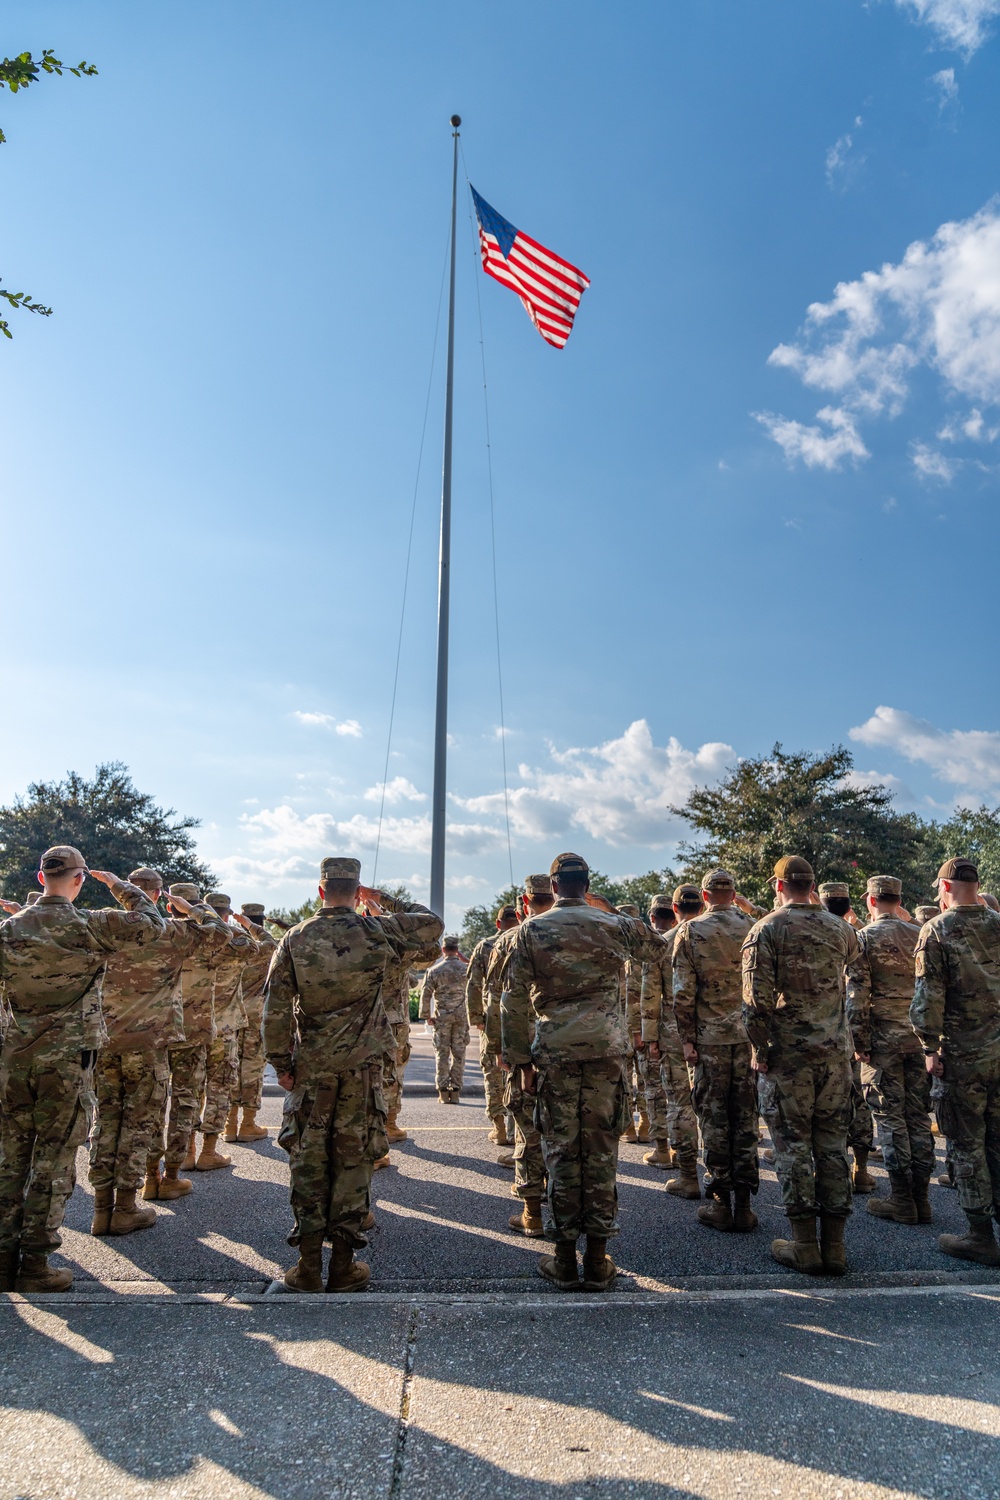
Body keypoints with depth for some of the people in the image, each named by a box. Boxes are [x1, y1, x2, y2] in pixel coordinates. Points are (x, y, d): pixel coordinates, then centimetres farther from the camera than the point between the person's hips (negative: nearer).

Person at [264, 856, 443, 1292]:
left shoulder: (294, 939, -4)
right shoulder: (376, 931, -7)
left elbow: (275, 1010, -3)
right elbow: (432, 924, 7)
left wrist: (281, 1063, 6)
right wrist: (387, 903, 12)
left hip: (310, 1068, 1)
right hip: (362, 1065, -1)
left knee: (308, 1159, 11)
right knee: (353, 1159, 8)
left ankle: (309, 1268, 15)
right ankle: (343, 1266, 14)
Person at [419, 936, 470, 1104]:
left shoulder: (434, 970, -4)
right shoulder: (466, 968, -1)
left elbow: (425, 994, -4)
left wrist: (426, 1015, 6)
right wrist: (464, 960, 15)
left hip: (442, 1016, -1)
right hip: (461, 1016, 1)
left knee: (442, 1053, 5)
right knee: (459, 1053, 6)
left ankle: (443, 1091, 5)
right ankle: (455, 1091, 7)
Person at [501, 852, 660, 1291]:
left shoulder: (532, 930, 1)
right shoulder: (615, 925, 4)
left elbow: (514, 1000, -2)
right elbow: (655, 944, 25)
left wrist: (521, 1060, 4)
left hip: (554, 1050, -1)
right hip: (607, 1046, 1)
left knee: (561, 1151, 7)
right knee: (601, 1150, 7)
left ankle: (564, 1260, 15)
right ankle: (598, 1260, 15)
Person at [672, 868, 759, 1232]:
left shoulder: (690, 932, -5)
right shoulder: (753, 928, 1)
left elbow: (682, 992, -8)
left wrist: (687, 1039, -1)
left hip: (709, 1038, -2)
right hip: (749, 1036, 2)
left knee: (714, 1119, 6)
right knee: (745, 1117, 9)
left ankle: (720, 1202, 12)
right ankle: (744, 1203, 14)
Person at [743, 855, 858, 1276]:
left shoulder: (766, 929, -9)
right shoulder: (841, 928, 5)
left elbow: (756, 998, -14)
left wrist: (760, 1049, -5)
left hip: (787, 1052, -4)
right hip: (836, 1052, 4)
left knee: (793, 1145, 5)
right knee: (833, 1143, 11)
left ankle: (804, 1245, 11)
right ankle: (834, 1245, 17)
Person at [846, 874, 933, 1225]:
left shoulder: (863, 939, -9)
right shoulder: (919, 935, 5)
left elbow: (856, 996, -13)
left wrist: (860, 1043, -6)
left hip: (884, 1039, -5)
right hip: (919, 1038, 5)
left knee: (891, 1118, 3)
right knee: (919, 1116, 11)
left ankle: (901, 1200, 8)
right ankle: (921, 1196, 18)